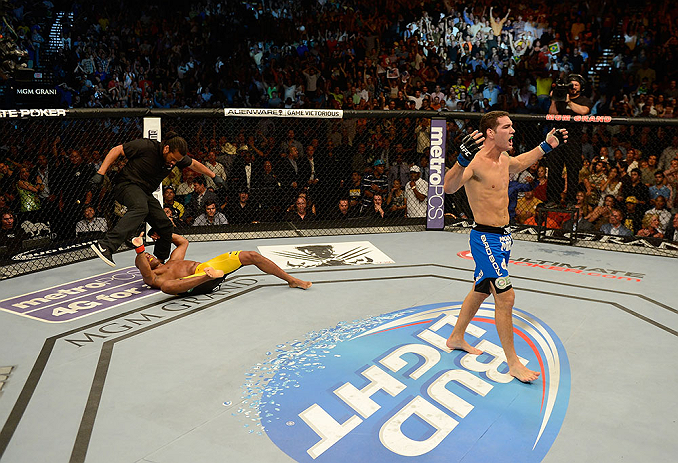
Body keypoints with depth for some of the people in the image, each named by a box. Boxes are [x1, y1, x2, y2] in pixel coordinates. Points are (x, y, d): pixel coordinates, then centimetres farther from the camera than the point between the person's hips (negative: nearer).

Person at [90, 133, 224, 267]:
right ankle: (105, 246, -53)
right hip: (127, 185, -7)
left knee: (166, 227, 1)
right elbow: (116, 150, -12)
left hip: (145, 193, 7)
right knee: (140, 209, -39)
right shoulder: (146, 146, -18)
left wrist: (214, 176, 26)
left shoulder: (177, 157, 0)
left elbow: (194, 164, 20)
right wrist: (100, 173, -16)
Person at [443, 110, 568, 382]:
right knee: (505, 297, -6)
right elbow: (449, 188, -39)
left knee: (481, 291, 21)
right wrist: (462, 161, -56)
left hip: (501, 237, 10)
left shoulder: (503, 160, 7)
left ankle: (456, 338, 39)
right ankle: (512, 362, 8)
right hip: (486, 239, -10)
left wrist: (547, 145, 29)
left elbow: (520, 164, 32)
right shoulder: (475, 161, -21)